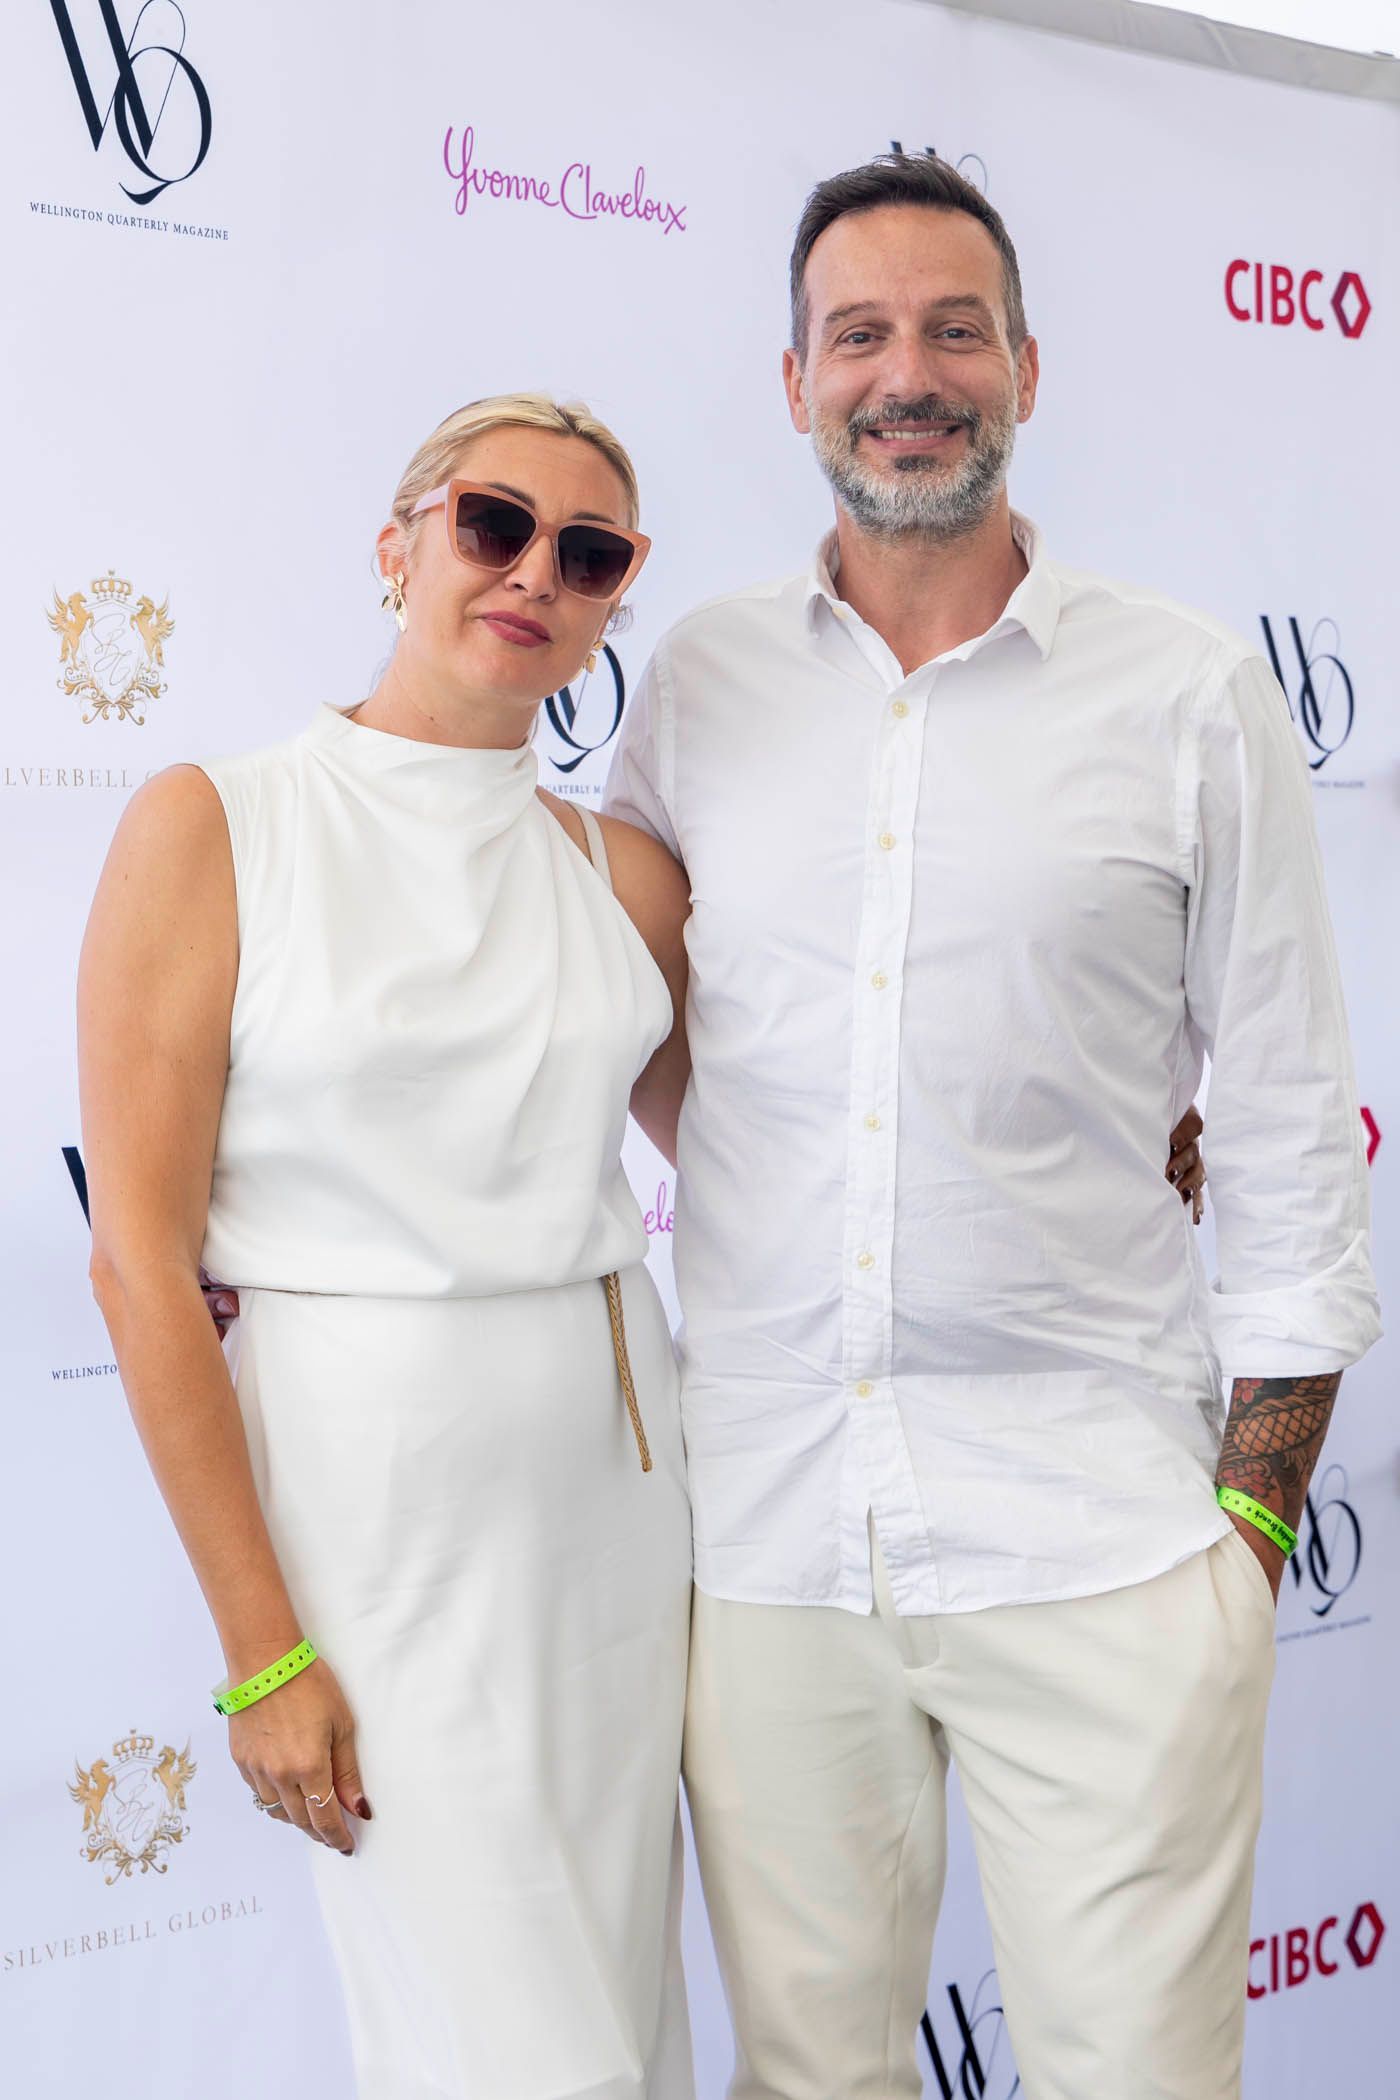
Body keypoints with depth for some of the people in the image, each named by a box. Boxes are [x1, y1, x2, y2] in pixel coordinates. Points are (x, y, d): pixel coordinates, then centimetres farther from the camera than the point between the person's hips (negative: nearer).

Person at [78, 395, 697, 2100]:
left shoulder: (621, 870, 6)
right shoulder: (209, 827, -6)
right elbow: (140, 1258, -9)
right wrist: (263, 1649, -12)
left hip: (608, 1465, 5)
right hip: (363, 1477, -4)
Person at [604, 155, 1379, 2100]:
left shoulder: (1194, 692, 0)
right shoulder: (698, 680, 6)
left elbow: (1291, 1150, 2)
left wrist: (1251, 1528, 0)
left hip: (1098, 1546, -2)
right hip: (766, 1534, 2)